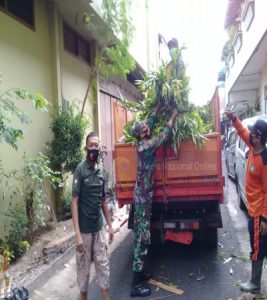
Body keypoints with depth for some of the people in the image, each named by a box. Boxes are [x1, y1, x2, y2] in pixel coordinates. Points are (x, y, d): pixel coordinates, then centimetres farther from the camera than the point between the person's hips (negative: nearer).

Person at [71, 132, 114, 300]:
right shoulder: (80, 169, -12)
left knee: (103, 264, 11)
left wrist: (110, 225, 12)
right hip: (85, 229, -5)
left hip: (100, 228, 5)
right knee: (84, 266, 10)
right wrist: (77, 234, -19)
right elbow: (75, 202, -14)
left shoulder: (101, 170, 5)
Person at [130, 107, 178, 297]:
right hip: (143, 197, -10)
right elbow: (164, 136, -11)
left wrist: (158, 107, 21)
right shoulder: (146, 145, -17)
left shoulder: (142, 144, 7)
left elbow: (151, 122, 20)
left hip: (142, 195, 10)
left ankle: (139, 273, 29)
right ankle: (136, 285, 1)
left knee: (140, 237, 16)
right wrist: (173, 117, 0)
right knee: (142, 238, -6)